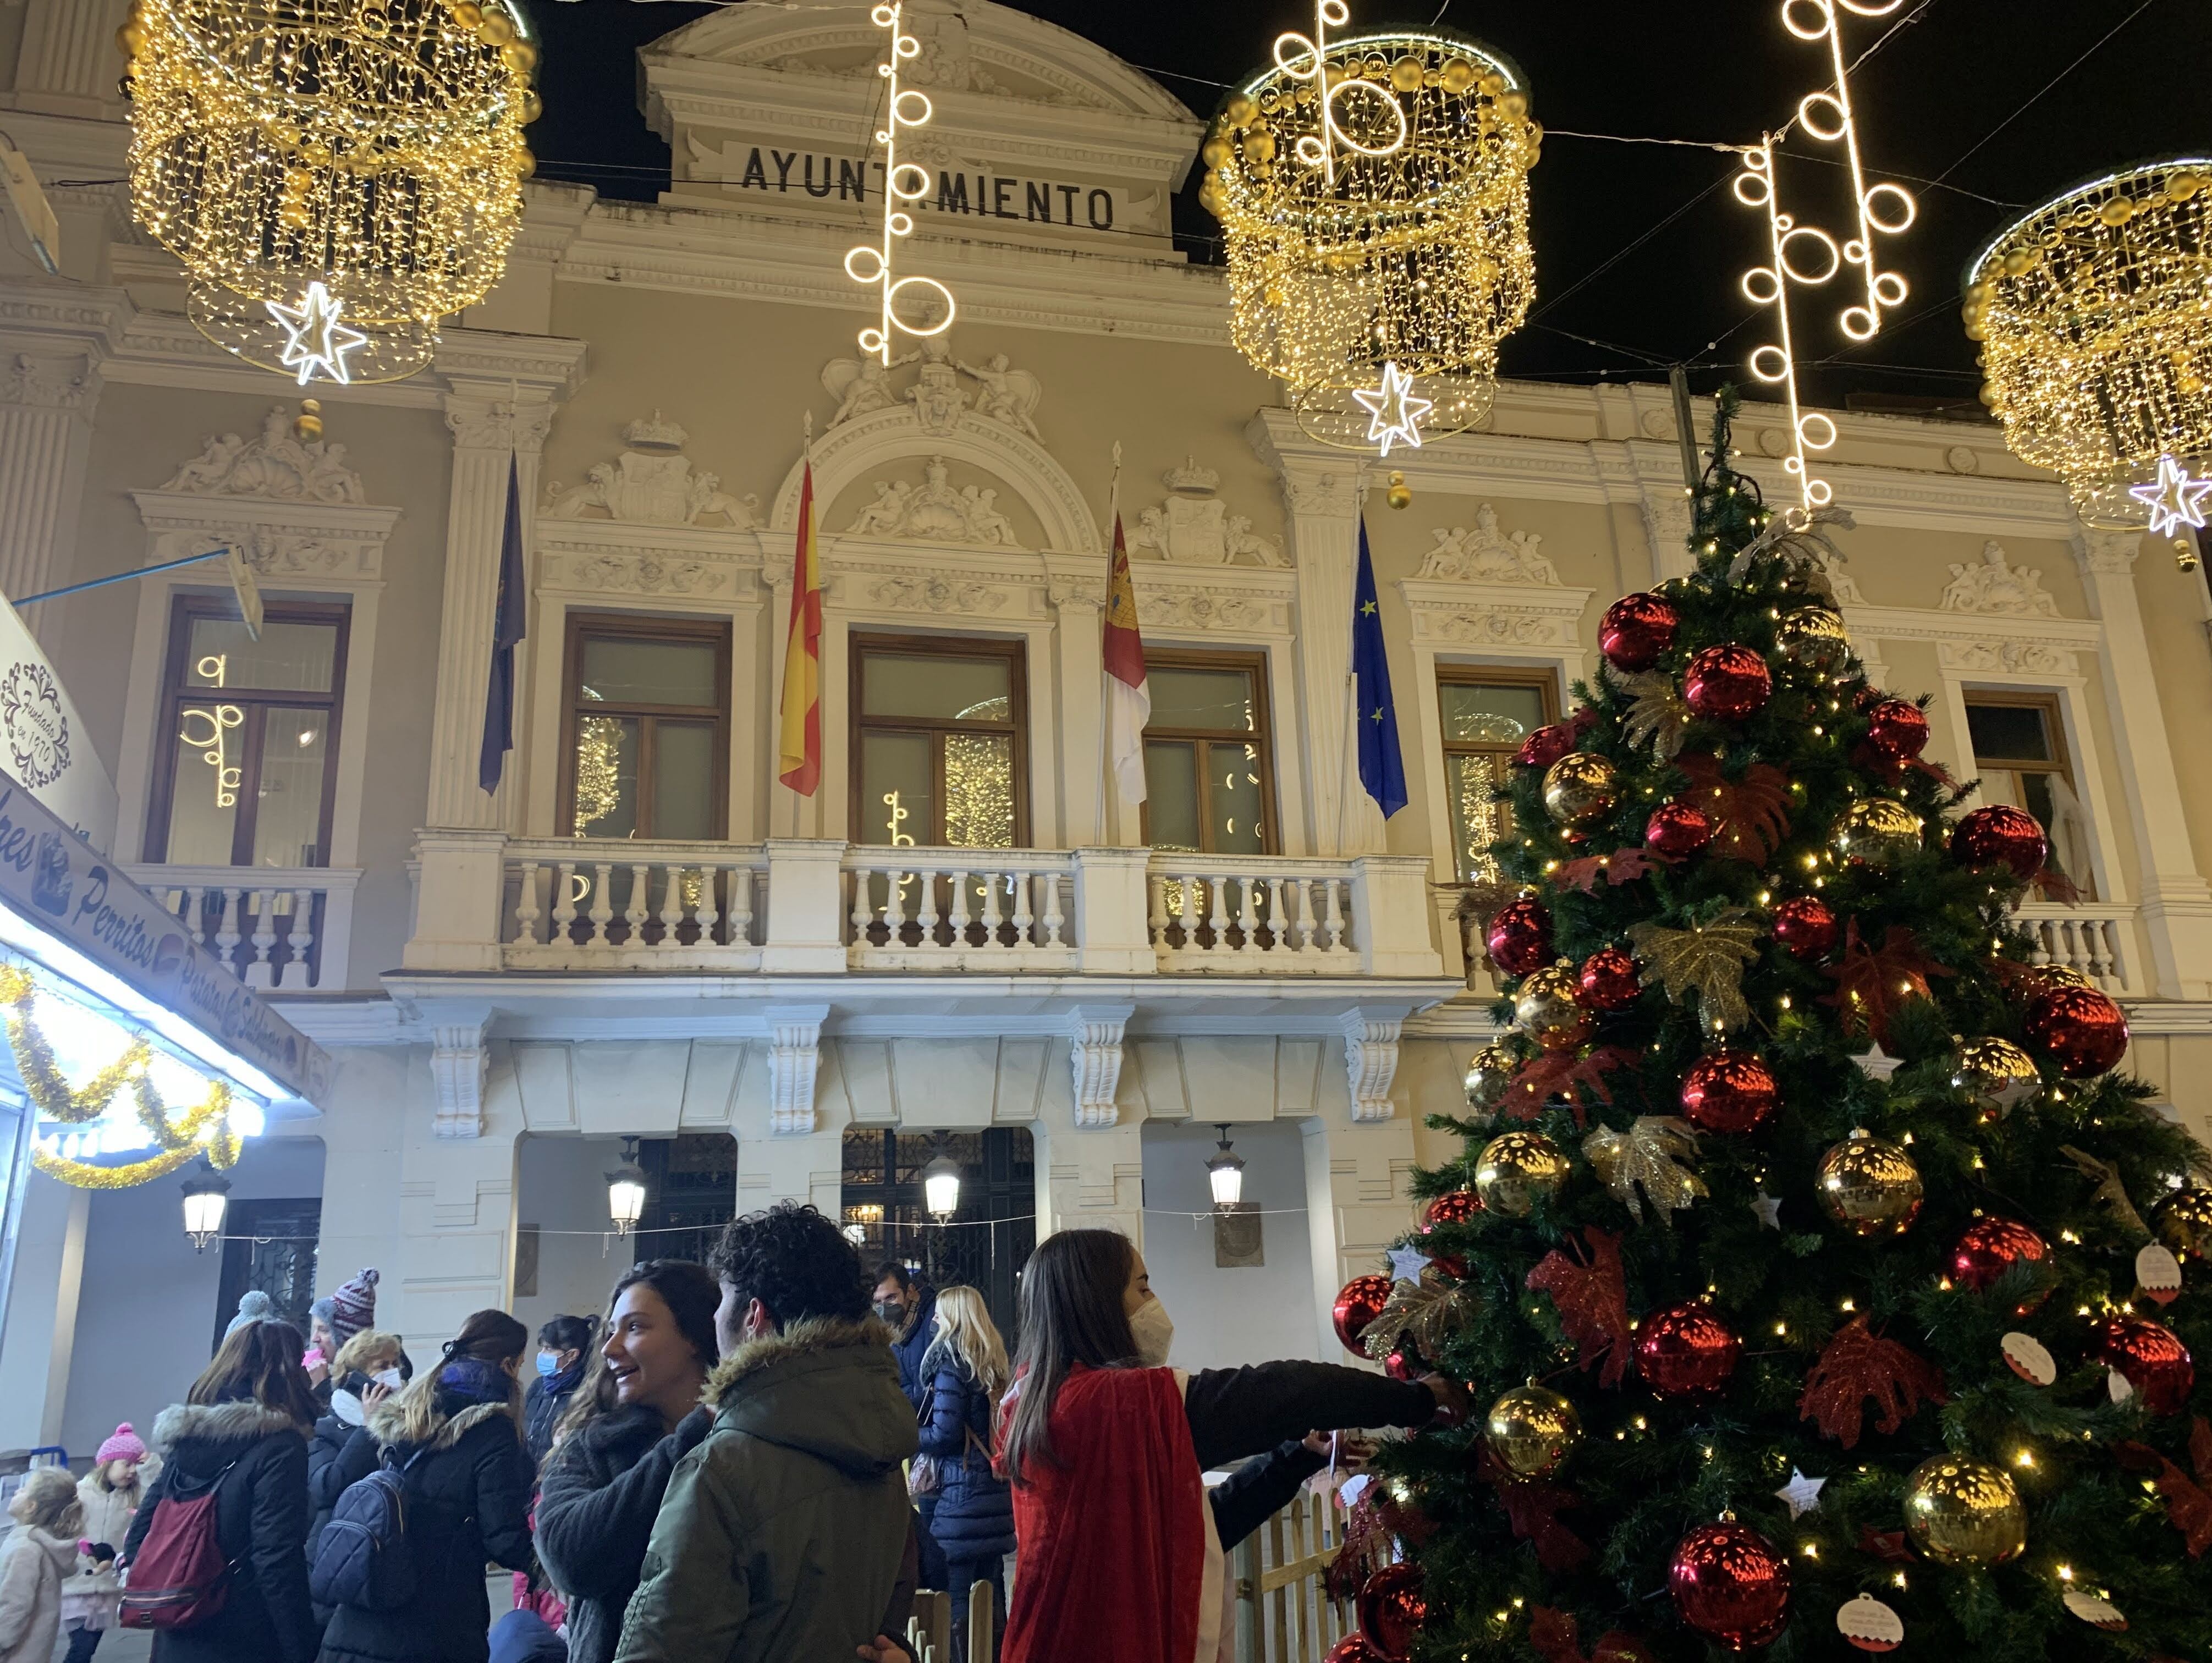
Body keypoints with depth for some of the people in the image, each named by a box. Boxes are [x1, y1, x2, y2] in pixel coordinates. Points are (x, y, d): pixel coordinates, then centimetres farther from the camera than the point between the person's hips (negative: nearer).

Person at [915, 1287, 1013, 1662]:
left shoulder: (950, 1358, -12)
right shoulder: (993, 1359, 10)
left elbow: (944, 1434, -17)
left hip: (962, 1491, -8)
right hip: (996, 1490, 8)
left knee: (956, 1603, -3)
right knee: (990, 1595, 15)